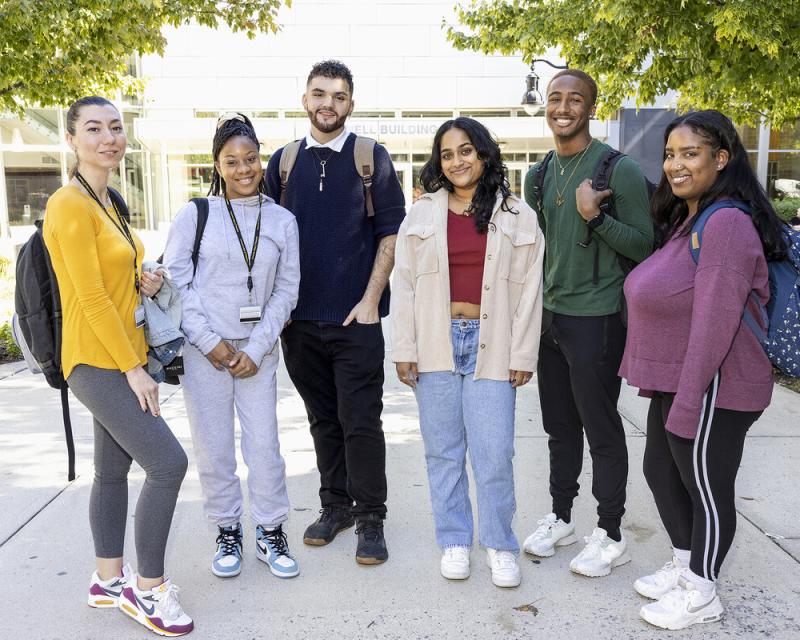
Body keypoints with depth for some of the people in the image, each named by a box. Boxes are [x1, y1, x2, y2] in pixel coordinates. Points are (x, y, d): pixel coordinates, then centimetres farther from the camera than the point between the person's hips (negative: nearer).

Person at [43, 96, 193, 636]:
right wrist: (133, 368, -18)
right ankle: (147, 588, 3)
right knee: (168, 463, -13)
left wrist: (143, 283, 2)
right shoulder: (70, 204, -14)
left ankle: (109, 580, 28)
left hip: (125, 357, 9)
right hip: (97, 362, -9)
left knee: (114, 469, 15)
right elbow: (91, 296, -19)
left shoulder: (110, 203, 14)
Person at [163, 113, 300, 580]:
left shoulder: (282, 220, 4)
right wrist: (210, 342, -9)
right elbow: (175, 283, -2)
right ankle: (228, 532, 25)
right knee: (214, 447, 6)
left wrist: (256, 348, -5)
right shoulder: (195, 215, 0)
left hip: (257, 350, 1)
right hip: (205, 349, -1)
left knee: (264, 443, 2)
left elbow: (286, 290, 3)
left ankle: (271, 533, 20)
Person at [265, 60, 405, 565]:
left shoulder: (372, 158, 2)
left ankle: (371, 517, 14)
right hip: (300, 318, 3)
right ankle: (336, 503, 29)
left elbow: (391, 232, -2)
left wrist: (371, 300, -9)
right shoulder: (284, 161, 10)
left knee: (360, 421, -1)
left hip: (355, 316, -3)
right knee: (323, 418, 13)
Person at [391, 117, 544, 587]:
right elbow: (405, 285, 5)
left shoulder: (518, 216, 3)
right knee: (443, 450, 10)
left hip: (490, 345, -1)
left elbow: (529, 290, 2)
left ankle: (500, 545, 19)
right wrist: (404, 350, 0)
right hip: (436, 342, 2)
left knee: (494, 452, -2)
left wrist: (523, 355, -2)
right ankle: (455, 541, 26)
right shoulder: (422, 213, 6)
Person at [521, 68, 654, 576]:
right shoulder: (539, 176, 11)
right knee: (560, 427, 16)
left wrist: (595, 216, -25)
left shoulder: (620, 169, -9)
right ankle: (560, 519, 32)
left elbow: (645, 246, -11)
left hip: (596, 319, -6)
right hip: (549, 315, 7)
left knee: (602, 430, 3)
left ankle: (611, 535, 20)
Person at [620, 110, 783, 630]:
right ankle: (683, 566, 41)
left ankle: (701, 594, 26)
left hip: (711, 390, -10)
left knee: (706, 488, 7)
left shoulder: (726, 222, -20)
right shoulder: (684, 218, 12)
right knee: (661, 472, 21)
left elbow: (715, 324, -25)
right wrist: (658, 380, 17)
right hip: (673, 383, 10)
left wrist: (688, 401, -24)